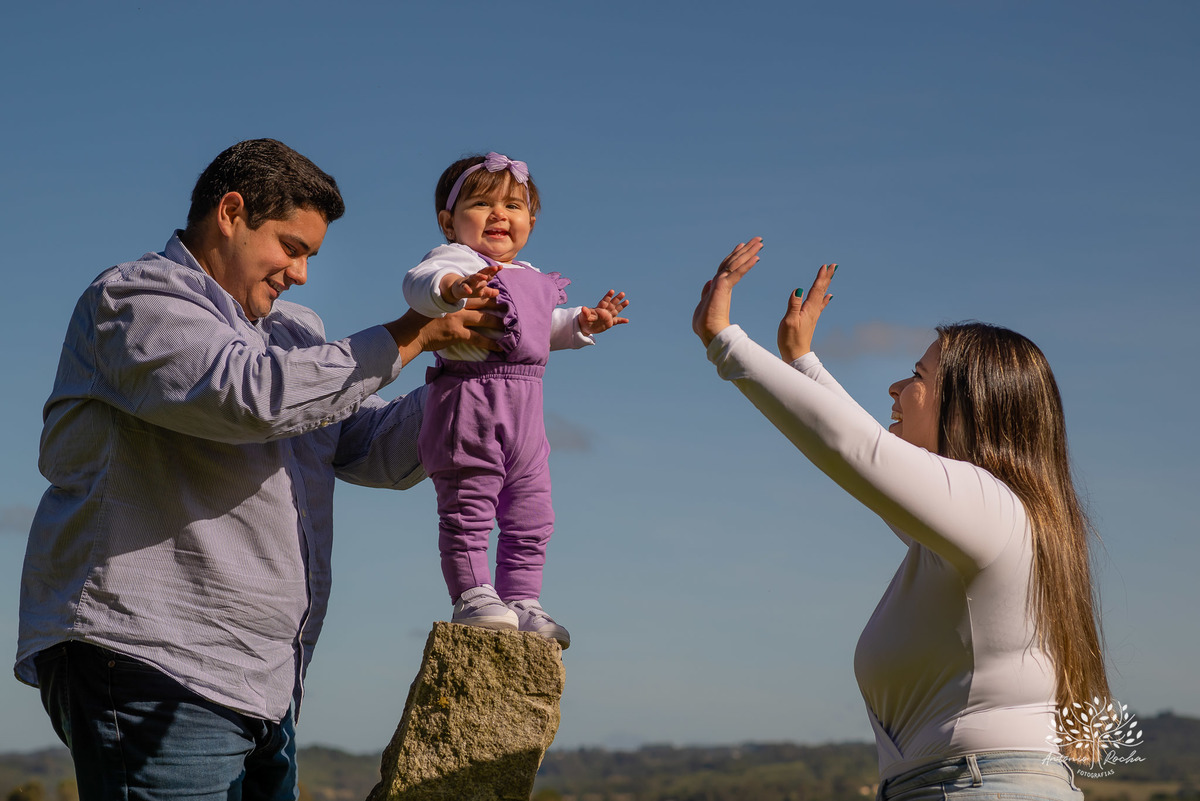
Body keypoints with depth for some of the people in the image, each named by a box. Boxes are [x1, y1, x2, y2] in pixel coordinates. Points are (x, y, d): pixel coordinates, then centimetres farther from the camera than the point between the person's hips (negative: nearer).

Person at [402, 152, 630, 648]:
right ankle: (471, 597, 2)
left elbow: (546, 327, 38)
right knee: (467, 508, -5)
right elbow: (419, 282, -28)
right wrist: (453, 287, -50)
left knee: (531, 516, 11)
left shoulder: (530, 280, 22)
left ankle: (521, 602, 20)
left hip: (523, 410, 8)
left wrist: (583, 323, 21)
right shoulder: (456, 260, -6)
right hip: (470, 402, -8)